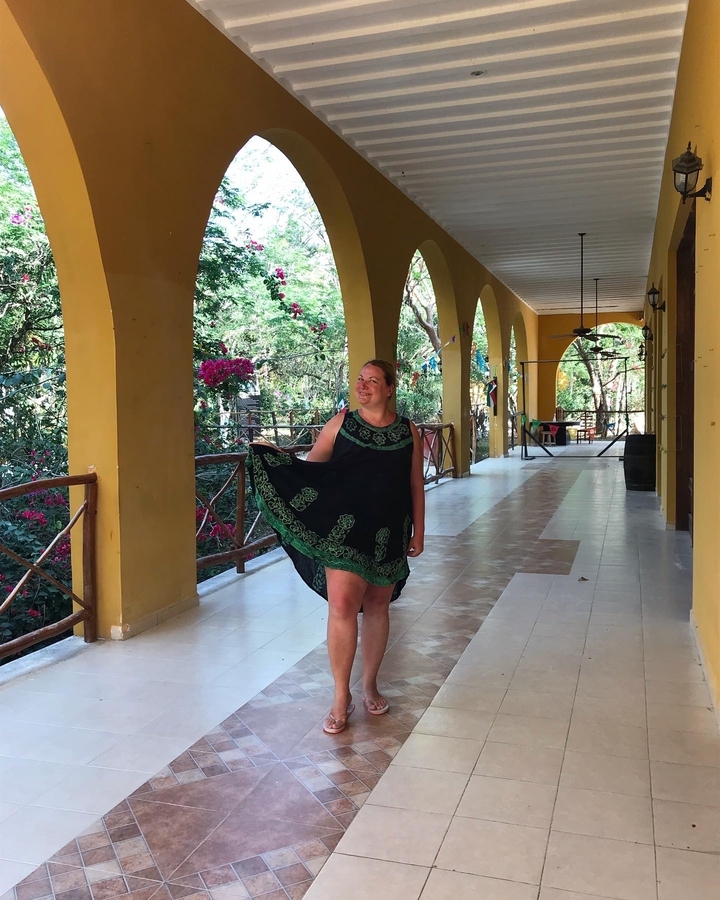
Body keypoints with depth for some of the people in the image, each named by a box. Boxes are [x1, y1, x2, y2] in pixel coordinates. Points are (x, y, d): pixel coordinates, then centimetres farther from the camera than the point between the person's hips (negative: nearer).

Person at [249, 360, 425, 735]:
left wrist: (418, 532, 6)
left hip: (388, 534, 2)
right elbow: (310, 468, 4)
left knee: (377, 606, 12)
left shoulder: (408, 432, 4)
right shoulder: (341, 423, 1)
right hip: (345, 531, -2)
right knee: (342, 605, -9)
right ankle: (341, 697, 5)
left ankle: (370, 685, 29)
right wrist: (279, 459, -12)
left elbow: (416, 486, 8)